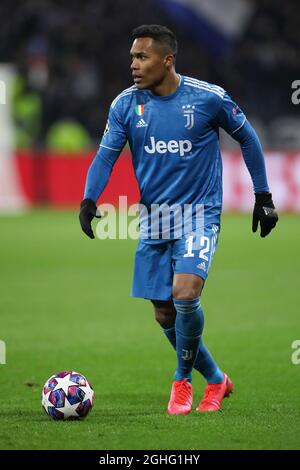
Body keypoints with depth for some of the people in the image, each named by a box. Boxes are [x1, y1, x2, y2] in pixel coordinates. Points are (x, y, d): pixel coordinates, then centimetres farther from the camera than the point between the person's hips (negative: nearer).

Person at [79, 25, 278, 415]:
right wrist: (89, 200, -19)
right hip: (154, 220, 4)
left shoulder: (208, 98, -10)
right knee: (165, 315, 6)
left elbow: (247, 138, 4)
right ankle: (216, 380, 27)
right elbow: (107, 155, -1)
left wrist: (263, 197, 6)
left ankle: (182, 380, -2)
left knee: (184, 294, -25)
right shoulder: (125, 105, -2)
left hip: (199, 214, -4)